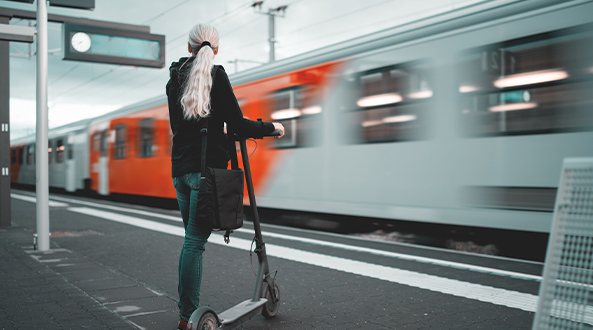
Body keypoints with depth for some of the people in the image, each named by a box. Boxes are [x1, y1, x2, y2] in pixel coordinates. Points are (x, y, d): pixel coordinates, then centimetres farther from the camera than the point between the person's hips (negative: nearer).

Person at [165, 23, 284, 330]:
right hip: (207, 167, -6)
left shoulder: (174, 78, 14)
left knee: (192, 240, 14)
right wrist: (271, 127, 6)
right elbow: (237, 125, -9)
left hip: (179, 168, 7)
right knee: (195, 242, -6)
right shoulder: (216, 75, -5)